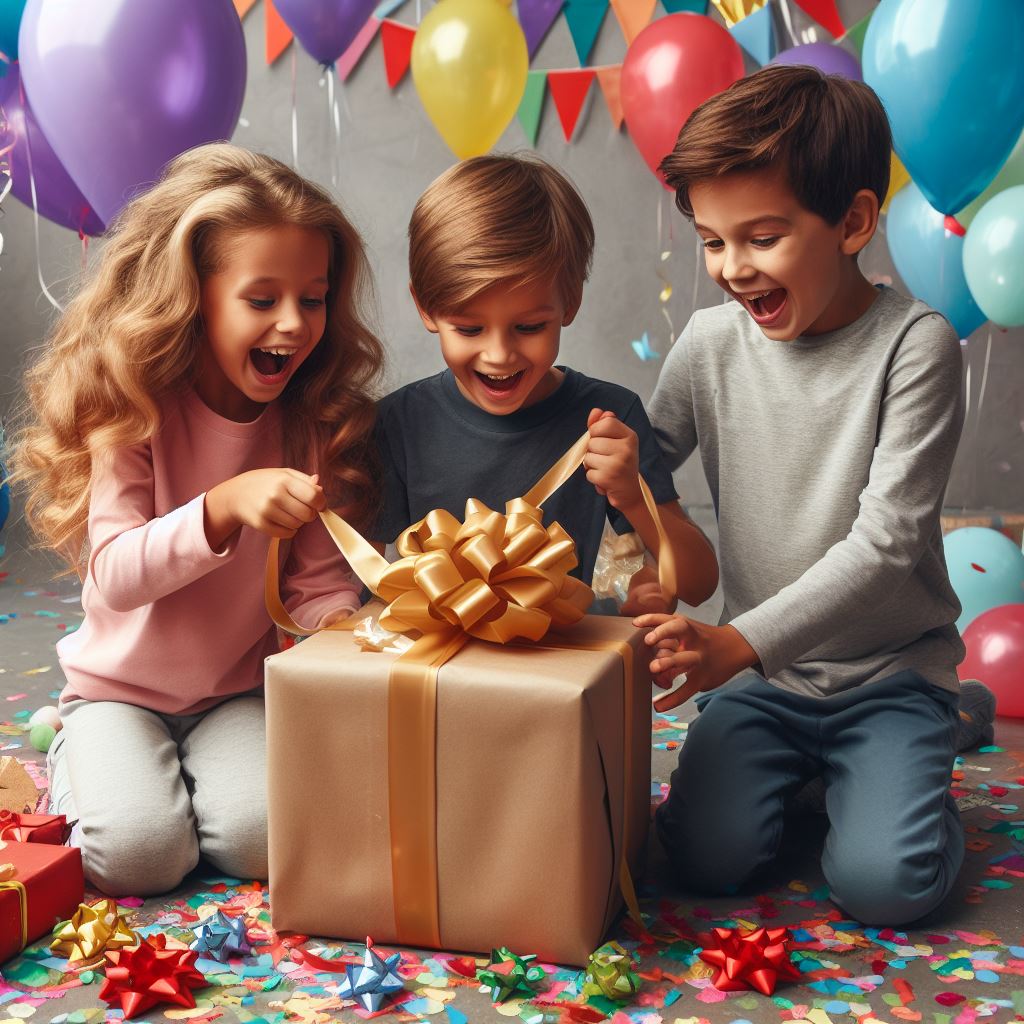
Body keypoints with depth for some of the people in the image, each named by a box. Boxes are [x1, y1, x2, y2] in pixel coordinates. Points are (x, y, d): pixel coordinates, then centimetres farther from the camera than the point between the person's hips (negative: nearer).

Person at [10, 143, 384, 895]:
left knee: (261, 837, -24)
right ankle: (76, 760, 10)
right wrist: (226, 507, -40)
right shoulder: (130, 410, -14)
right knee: (139, 853, -22)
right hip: (121, 686, -1)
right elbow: (115, 576, -23)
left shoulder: (314, 420, -5)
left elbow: (320, 583, -5)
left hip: (243, 691, 2)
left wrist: (347, 631, -29)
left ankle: (199, 768, 9)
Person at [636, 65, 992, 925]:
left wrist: (738, 643, -29)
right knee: (709, 855, -15)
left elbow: (886, 541, -20)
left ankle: (921, 764, 14)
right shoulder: (712, 343, -3)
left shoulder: (915, 345, -15)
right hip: (757, 670, 3)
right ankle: (805, 763, 17)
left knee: (883, 883, -20)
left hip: (889, 669, -3)